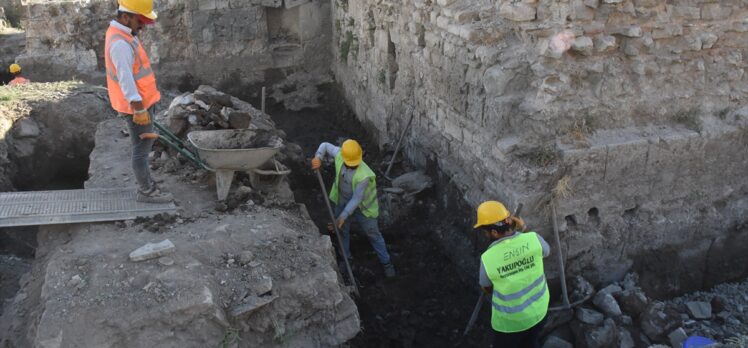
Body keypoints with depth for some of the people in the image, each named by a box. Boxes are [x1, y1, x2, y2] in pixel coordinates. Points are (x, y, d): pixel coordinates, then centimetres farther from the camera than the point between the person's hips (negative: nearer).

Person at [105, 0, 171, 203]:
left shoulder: (124, 34, 11)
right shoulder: (120, 43, -23)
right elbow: (125, 78, -27)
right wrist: (138, 108, -28)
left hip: (142, 103, 10)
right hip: (137, 106, -10)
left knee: (143, 146, 19)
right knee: (141, 149, 0)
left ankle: (147, 186, 31)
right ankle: (147, 192, 10)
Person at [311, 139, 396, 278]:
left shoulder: (364, 175, -39)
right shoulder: (339, 155, -25)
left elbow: (356, 199, -31)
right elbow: (325, 145, -6)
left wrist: (343, 216, -28)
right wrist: (318, 158, -25)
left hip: (361, 207, -5)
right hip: (342, 202, 5)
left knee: (373, 234, 13)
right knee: (342, 231, 21)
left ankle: (386, 262, 33)